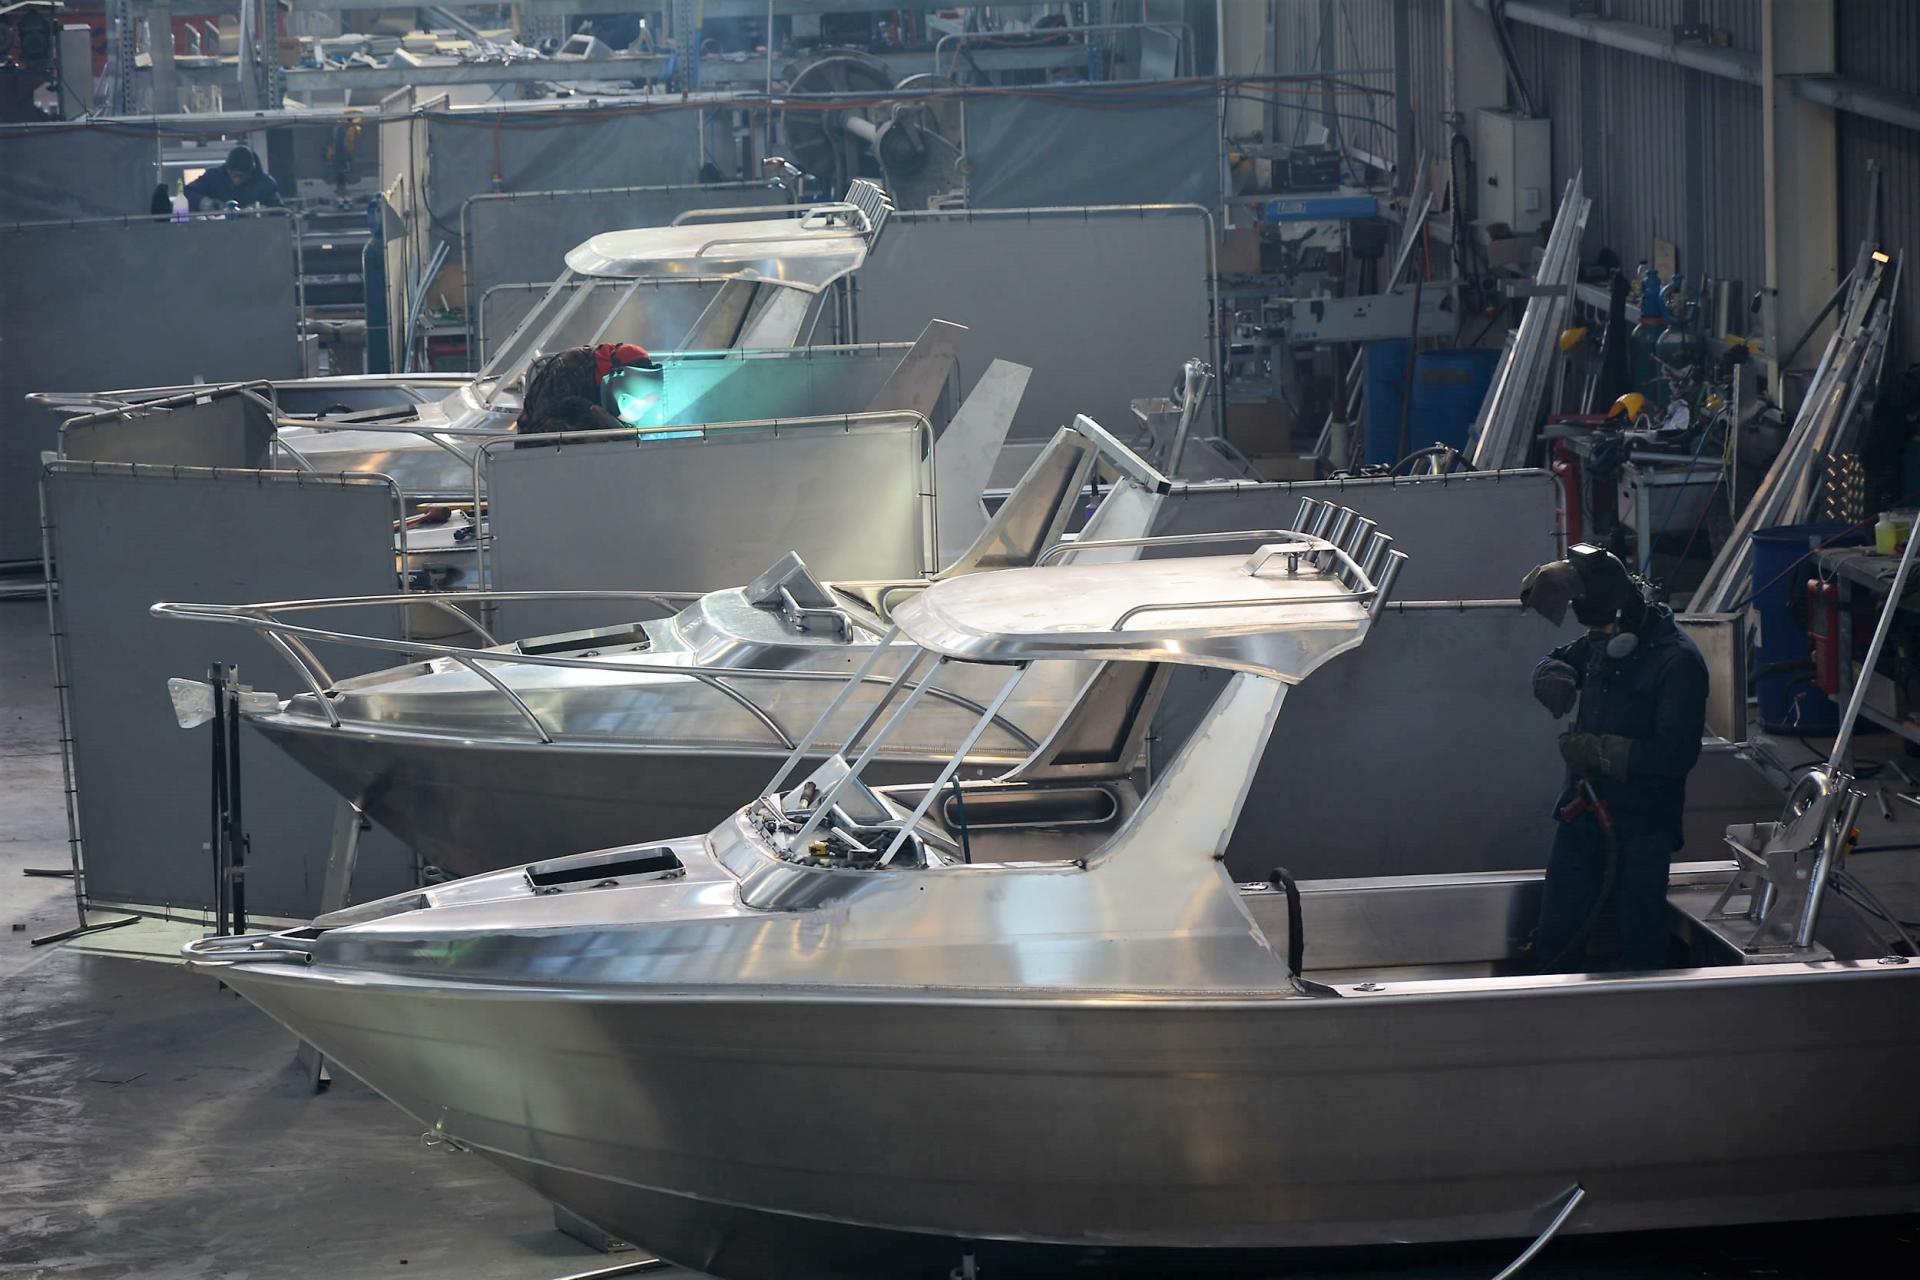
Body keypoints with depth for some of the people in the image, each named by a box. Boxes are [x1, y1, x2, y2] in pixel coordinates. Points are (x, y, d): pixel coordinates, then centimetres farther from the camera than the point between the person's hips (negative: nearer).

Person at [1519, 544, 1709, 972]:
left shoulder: (1678, 661, -16)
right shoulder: (1601, 641, 5)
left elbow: (1676, 753, -23)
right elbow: (1557, 660, 25)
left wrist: (1596, 749, -18)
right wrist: (1554, 677, 0)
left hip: (1641, 829, -7)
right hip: (1583, 812, 7)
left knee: (1637, 950, -1)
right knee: (1556, 942, 10)